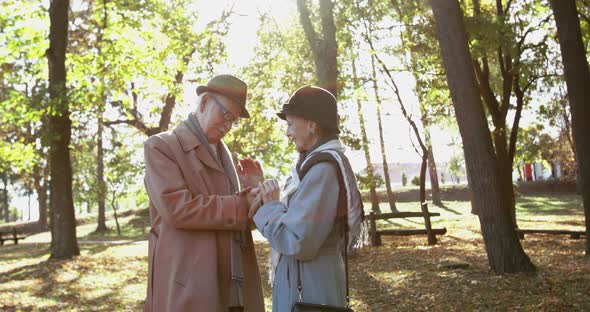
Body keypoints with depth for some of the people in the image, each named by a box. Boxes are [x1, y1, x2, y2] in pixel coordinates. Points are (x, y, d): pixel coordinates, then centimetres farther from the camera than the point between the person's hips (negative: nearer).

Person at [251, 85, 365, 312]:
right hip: (305, 283, 9)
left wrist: (270, 206, -11)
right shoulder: (319, 163, 10)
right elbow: (294, 218, 11)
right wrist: (267, 196, 3)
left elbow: (298, 243, -24)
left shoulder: (324, 169, -21)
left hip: (308, 291, -9)